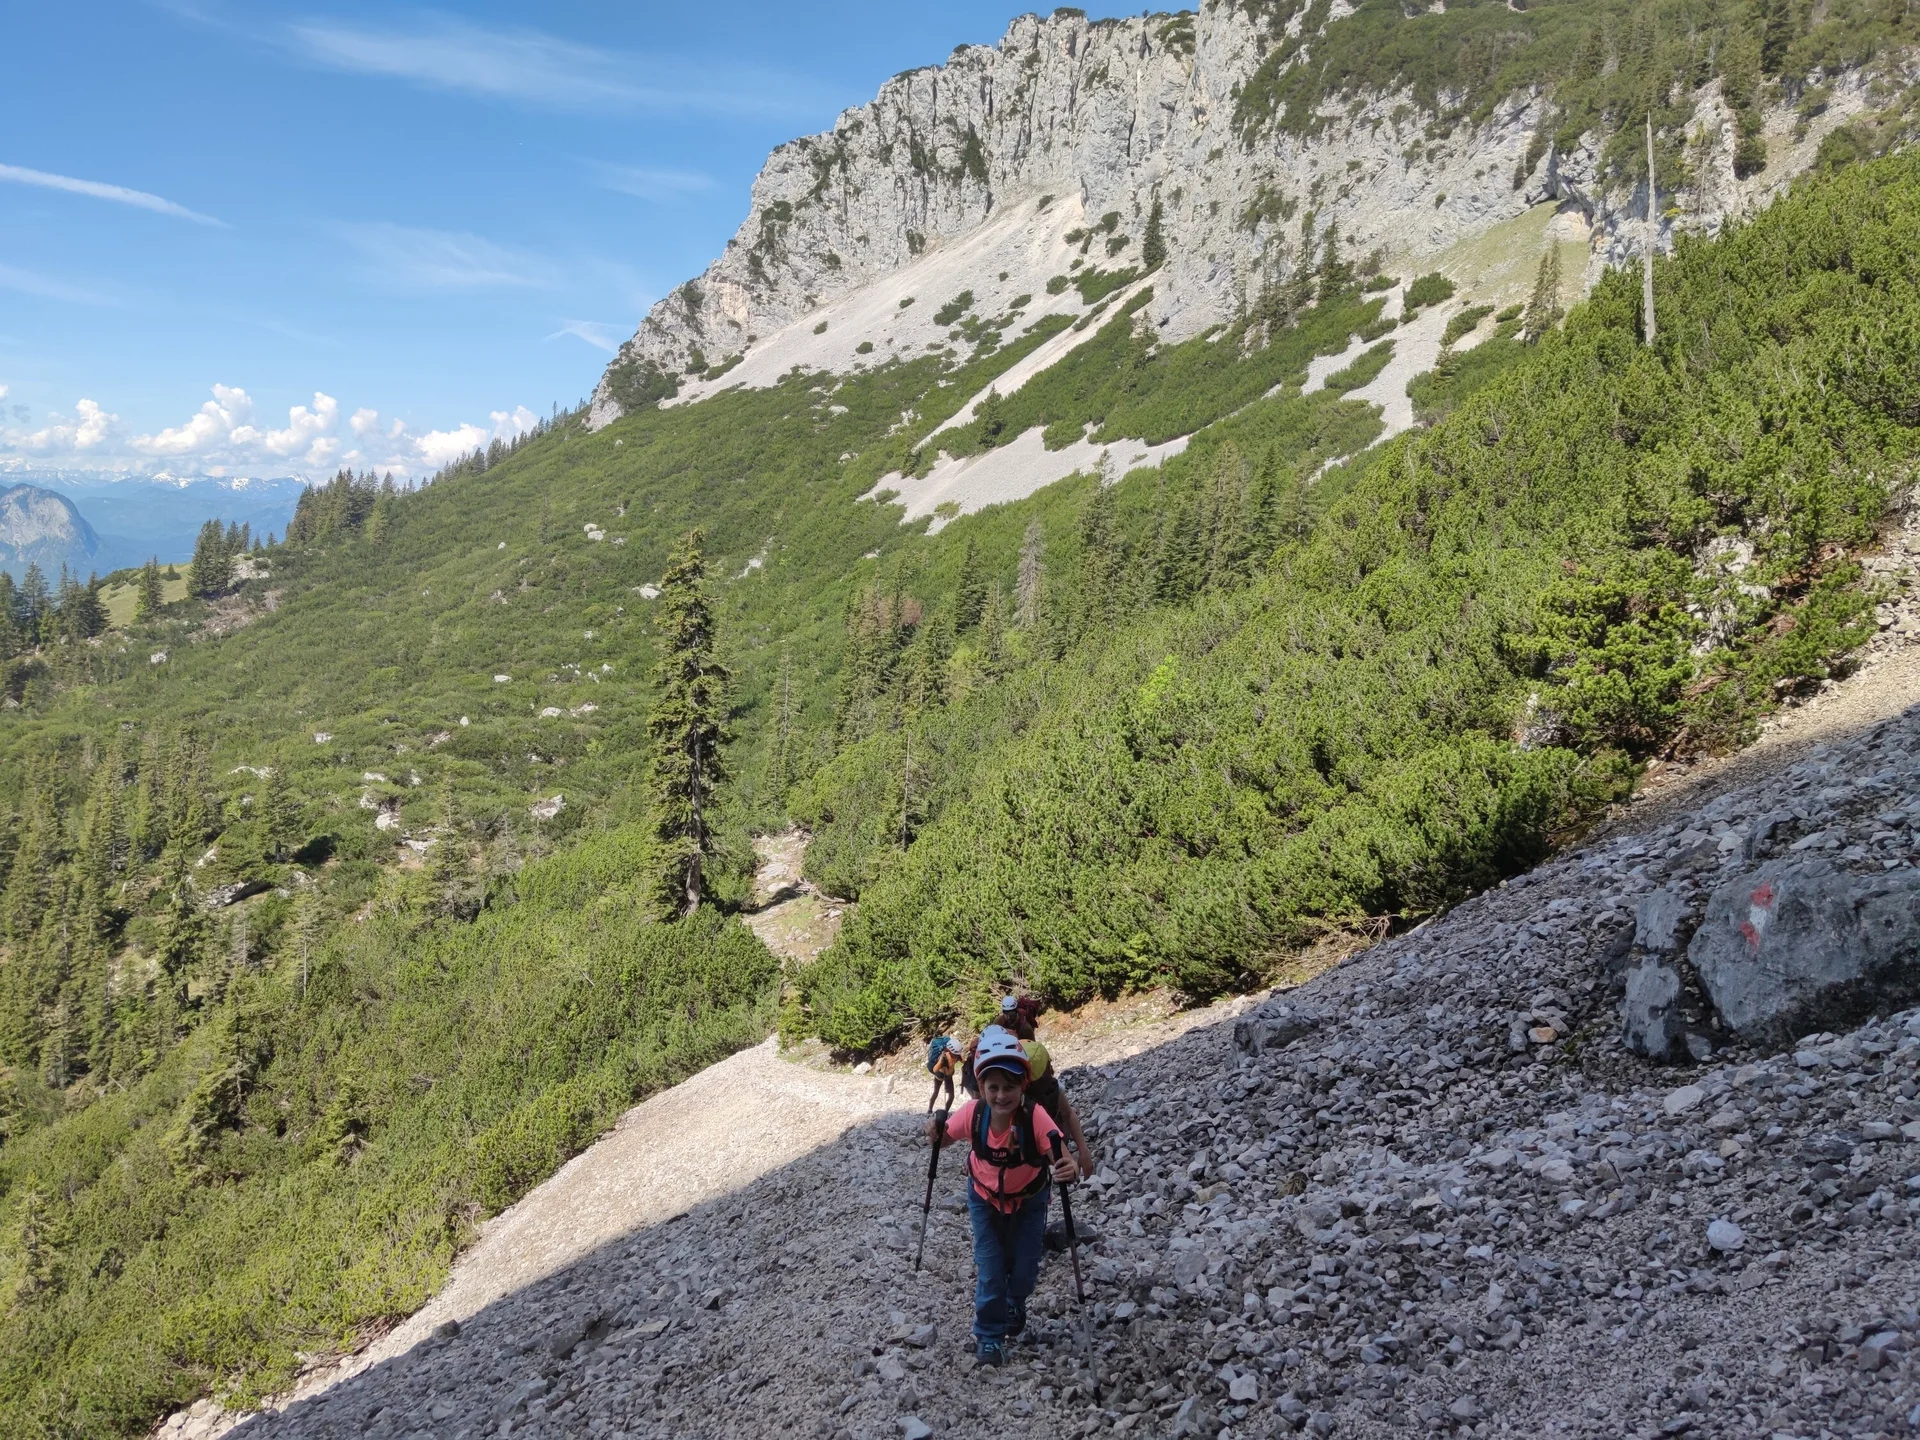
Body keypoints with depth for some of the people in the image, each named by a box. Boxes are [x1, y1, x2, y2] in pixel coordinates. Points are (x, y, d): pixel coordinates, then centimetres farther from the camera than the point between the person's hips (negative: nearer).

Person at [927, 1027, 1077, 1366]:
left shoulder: (1034, 1116, -38)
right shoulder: (972, 1113, -31)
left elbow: (1061, 1157, -42)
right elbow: (945, 1138, -11)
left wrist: (1067, 1169, -65)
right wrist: (934, 1135, -34)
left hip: (1029, 1199, 0)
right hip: (985, 1199, 1)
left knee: (1025, 1267, 11)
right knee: (990, 1270, 1)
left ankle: (1014, 1306, 46)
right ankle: (988, 1336, 25)